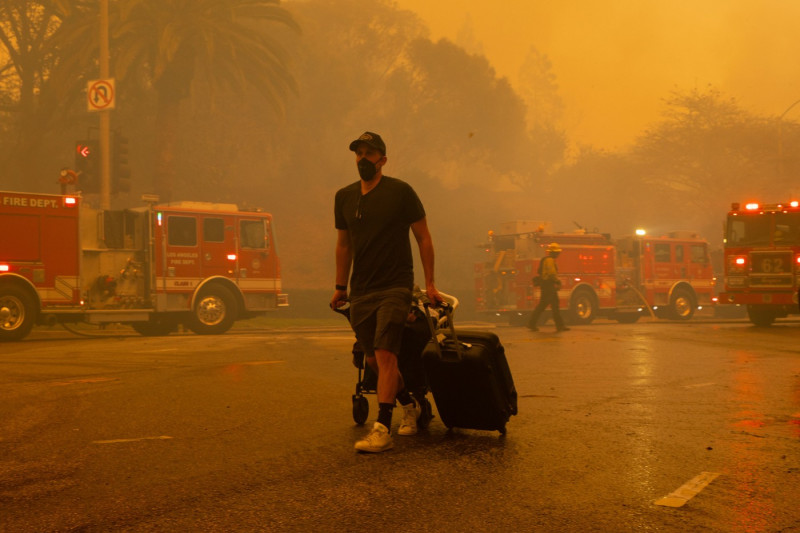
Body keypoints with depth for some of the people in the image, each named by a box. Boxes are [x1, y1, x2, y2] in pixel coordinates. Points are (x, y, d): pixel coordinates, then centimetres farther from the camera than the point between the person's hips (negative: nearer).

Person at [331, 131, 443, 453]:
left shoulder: (400, 192, -4)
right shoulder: (344, 197, 10)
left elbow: (423, 238, 0)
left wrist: (430, 284, -4)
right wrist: (340, 287, 20)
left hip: (394, 288, -5)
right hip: (360, 293, 6)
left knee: (385, 355, -17)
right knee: (373, 360, 10)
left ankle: (382, 429, -17)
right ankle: (410, 405, 33)